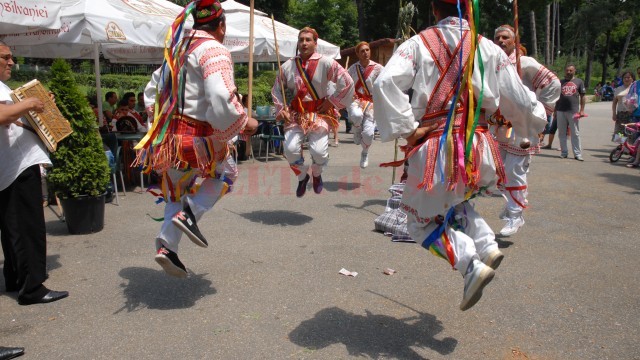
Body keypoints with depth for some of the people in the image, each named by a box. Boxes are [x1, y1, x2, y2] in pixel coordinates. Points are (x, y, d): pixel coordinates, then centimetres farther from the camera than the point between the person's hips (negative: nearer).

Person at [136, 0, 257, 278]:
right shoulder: (215, 51, -13)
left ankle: (166, 245, 16)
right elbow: (221, 99, -28)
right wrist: (244, 122, -13)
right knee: (226, 173, 20)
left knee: (177, 192, 25)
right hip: (197, 138, -8)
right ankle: (190, 212, 1)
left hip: (169, 135, 8)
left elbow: (151, 92, 21)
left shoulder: (178, 49, 14)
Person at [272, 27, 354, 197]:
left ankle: (317, 175, 22)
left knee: (319, 151, -16)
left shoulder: (326, 63, -7)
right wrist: (281, 109, 1)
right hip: (295, 114, 2)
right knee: (290, 149, -14)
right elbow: (276, 90, 14)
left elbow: (347, 83, -6)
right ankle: (302, 177, 18)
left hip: (320, 113, -2)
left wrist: (332, 101, -6)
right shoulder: (287, 66, 1)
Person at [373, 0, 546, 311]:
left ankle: (471, 265, -4)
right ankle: (486, 245, 14)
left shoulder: (419, 44, -1)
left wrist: (408, 130, -13)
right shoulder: (489, 49, 5)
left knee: (423, 223, 15)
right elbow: (520, 102, 9)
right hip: (478, 148, 4)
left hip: (434, 149, -4)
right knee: (454, 201, 33)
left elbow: (384, 83, -18)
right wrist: (537, 117, 30)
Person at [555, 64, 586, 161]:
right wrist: (555, 110, 8)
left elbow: (583, 96, 6)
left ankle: (577, 154, 3)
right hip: (561, 111, 2)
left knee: (575, 134, 0)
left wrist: (582, 110, -2)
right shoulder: (560, 82, 12)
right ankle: (564, 152, 14)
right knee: (562, 133, 6)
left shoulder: (579, 82, 7)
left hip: (574, 111, -2)